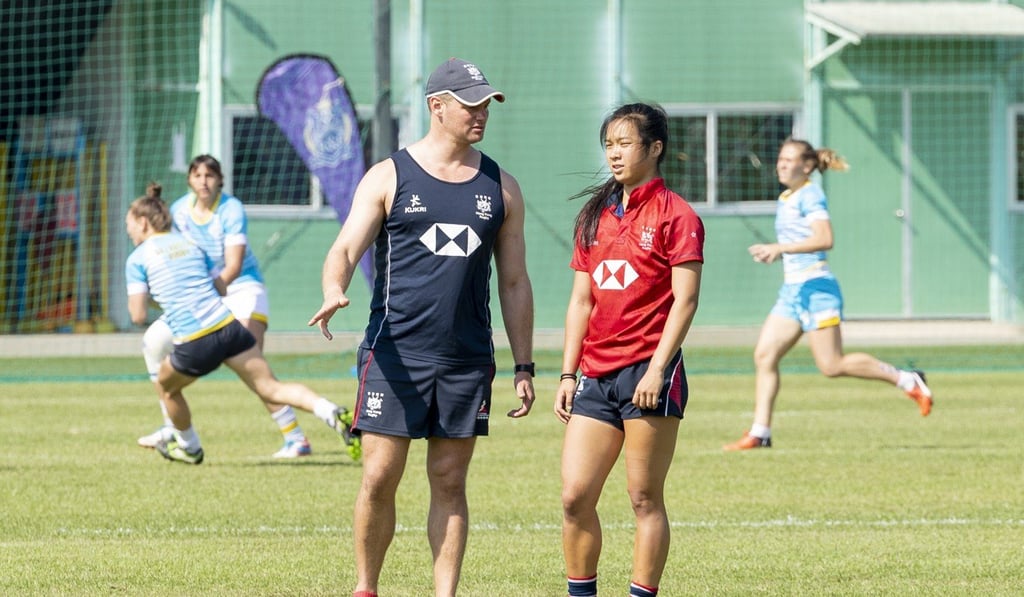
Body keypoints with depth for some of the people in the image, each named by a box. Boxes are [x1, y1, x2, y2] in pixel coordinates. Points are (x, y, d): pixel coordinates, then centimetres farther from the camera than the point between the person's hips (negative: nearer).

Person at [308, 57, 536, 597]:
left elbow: (514, 284, 15)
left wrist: (524, 367, 10)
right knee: (379, 480, -4)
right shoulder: (389, 177, 2)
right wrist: (334, 293, -30)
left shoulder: (501, 188, 11)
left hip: (467, 361, 3)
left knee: (449, 484, 4)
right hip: (394, 355, -3)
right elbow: (345, 249, -7)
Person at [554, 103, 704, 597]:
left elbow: (684, 300, -9)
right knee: (574, 495, -1)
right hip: (597, 375, 6)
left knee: (644, 497, -3)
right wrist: (568, 374, 11)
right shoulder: (595, 216, 16)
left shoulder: (674, 215, -3)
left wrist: (657, 369, -17)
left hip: (649, 371, -6)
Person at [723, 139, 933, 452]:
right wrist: (770, 252, 9)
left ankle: (908, 381, 2)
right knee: (764, 356, 1)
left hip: (815, 287, -9)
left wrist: (780, 248, -24)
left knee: (831, 365, -9)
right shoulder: (785, 199, 17)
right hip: (792, 289, 9)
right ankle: (759, 433, 1)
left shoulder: (809, 195, -11)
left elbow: (824, 239, -24)